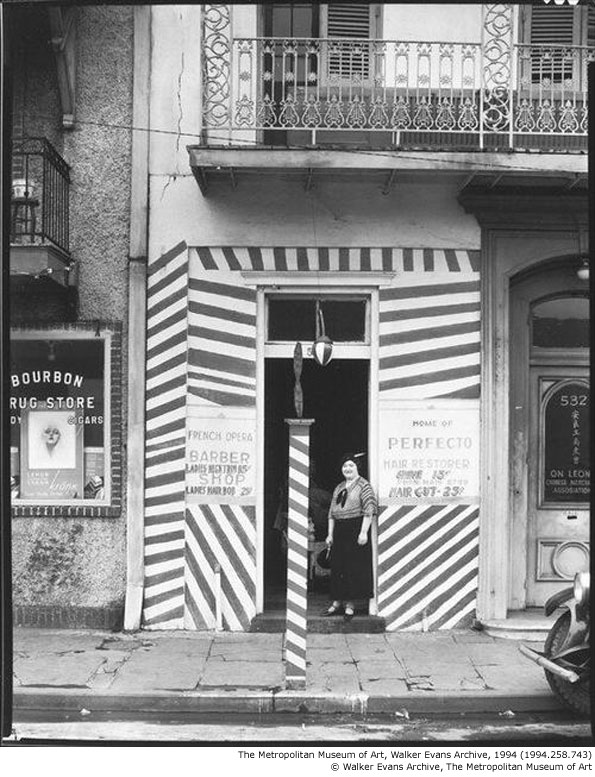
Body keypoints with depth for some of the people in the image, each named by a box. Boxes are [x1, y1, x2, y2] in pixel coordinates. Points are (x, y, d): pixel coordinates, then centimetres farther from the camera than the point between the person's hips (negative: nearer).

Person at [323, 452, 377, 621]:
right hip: (339, 531, 6)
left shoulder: (364, 486, -5)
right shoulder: (338, 488, 15)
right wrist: (330, 534, 10)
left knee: (353, 568, -4)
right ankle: (337, 602, 16)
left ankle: (350, 605, 3)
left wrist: (363, 533, -18)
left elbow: (369, 511, -12)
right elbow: (331, 512, 17)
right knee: (337, 568, 7)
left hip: (355, 530, -6)